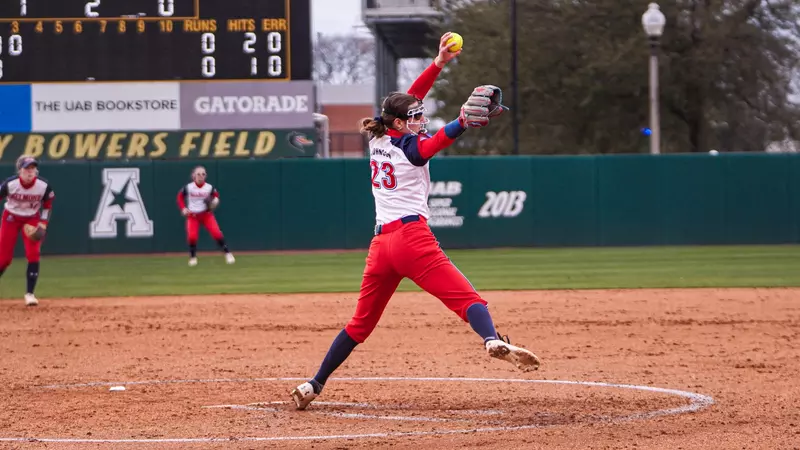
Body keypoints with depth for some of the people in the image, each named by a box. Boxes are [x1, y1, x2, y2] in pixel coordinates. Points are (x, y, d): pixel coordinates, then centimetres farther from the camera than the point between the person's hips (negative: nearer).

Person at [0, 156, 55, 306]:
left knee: (33, 255, -14)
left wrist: (42, 225, -11)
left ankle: (29, 293, -6)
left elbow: (47, 205, -2)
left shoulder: (44, 186, -20)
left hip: (32, 219, 1)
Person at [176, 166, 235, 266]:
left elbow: (216, 194, 11)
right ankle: (193, 257, 8)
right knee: (192, 236, -15)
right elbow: (180, 196, 6)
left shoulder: (209, 187, -9)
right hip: (192, 215, 0)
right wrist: (183, 208, -5)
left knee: (217, 233, -13)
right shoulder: (188, 187, -11)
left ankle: (227, 253, 3)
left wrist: (215, 200, -11)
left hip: (206, 214, 0)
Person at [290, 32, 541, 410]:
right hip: (412, 236, -7)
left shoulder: (378, 140, 18)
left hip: (381, 244, 7)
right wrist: (463, 121, -33)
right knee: (465, 296, -18)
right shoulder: (409, 147, 0)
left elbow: (406, 102, 26)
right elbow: (435, 142, -18)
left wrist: (438, 64, 25)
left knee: (361, 323, 16)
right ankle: (493, 341, -46)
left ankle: (314, 385, 13)